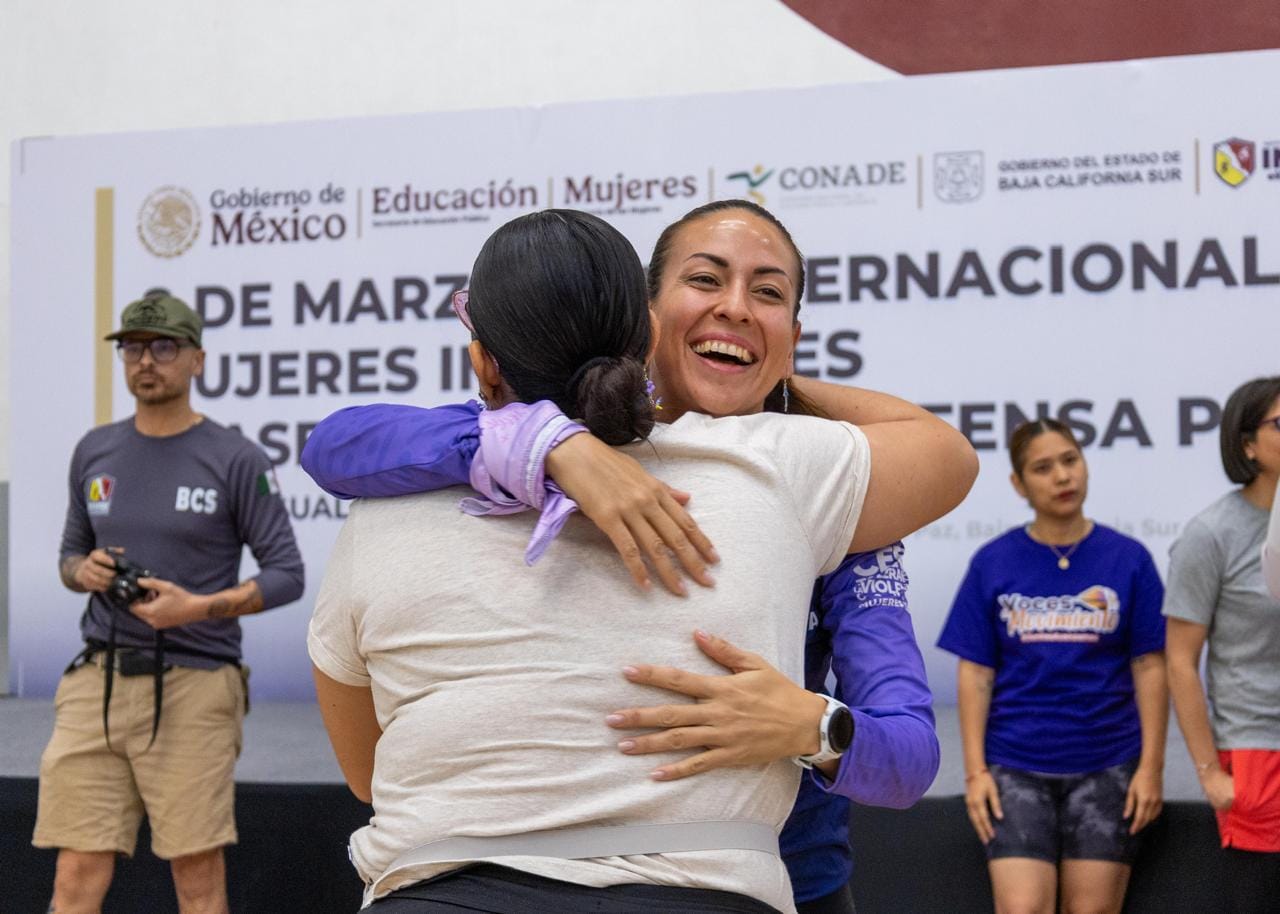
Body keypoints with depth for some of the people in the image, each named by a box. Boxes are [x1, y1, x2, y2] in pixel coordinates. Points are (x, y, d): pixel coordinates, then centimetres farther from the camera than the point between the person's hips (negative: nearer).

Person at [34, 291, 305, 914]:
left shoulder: (236, 460, -2)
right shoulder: (95, 452, 13)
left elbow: (287, 574, -2)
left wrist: (198, 607, -15)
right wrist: (83, 572, 0)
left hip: (193, 686, -4)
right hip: (99, 680, 4)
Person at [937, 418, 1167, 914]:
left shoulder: (1128, 558, 1)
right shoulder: (993, 563, 2)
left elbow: (1150, 668, 2)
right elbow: (975, 673, 2)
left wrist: (1151, 766, -4)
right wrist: (975, 770, -3)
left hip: (1106, 766, 0)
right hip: (1016, 767, 0)